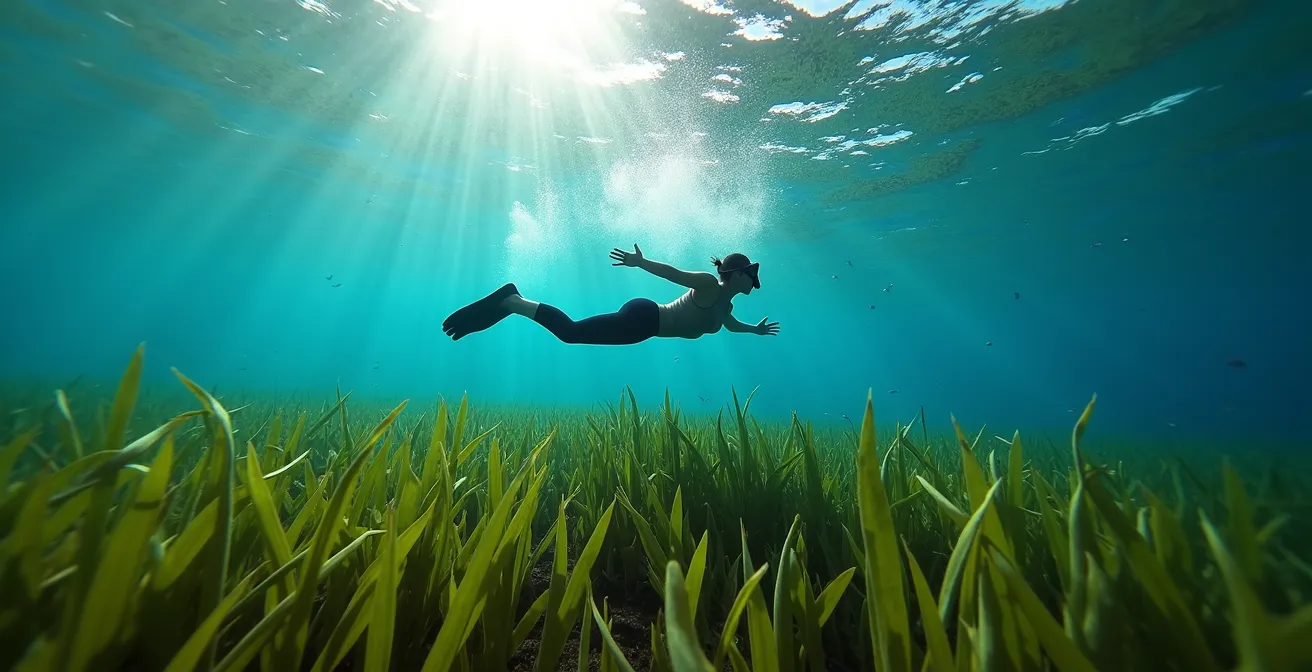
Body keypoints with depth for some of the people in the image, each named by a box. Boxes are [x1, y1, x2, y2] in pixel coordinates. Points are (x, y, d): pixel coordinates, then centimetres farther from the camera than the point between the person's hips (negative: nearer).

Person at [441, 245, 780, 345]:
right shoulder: (708, 284, -7)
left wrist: (755, 329, 46)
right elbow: (673, 272, -18)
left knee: (573, 331, 8)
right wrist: (640, 262, -27)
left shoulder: (724, 304, 20)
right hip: (642, 317, -8)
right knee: (570, 331, -17)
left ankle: (512, 301, 10)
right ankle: (510, 300, -10)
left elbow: (731, 325, 41)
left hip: (645, 321, 8)